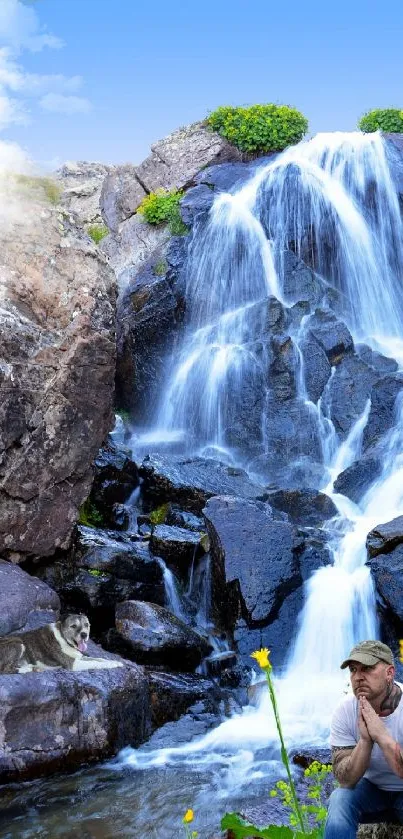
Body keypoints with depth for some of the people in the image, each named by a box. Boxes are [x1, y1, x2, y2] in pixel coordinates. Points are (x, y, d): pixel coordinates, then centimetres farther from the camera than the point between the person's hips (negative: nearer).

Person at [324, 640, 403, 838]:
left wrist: (381, 735, -39)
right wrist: (365, 739, -33)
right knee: (339, 799, -28)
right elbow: (346, 780, -19)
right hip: (372, 787, 2)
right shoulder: (345, 711, -16)